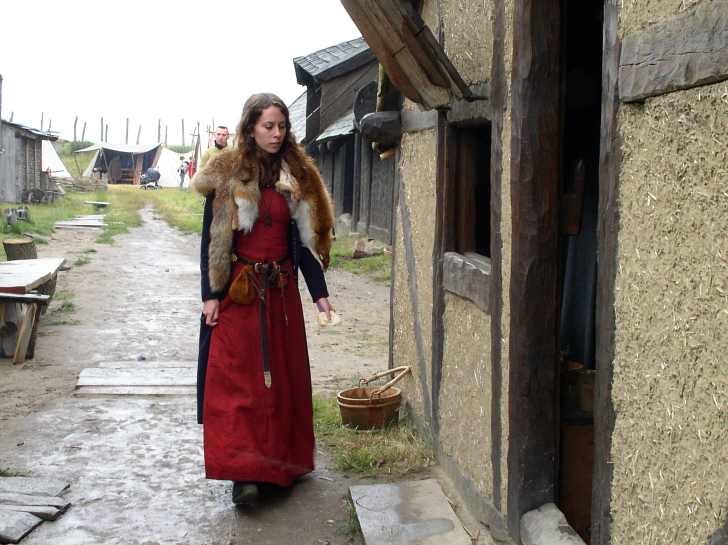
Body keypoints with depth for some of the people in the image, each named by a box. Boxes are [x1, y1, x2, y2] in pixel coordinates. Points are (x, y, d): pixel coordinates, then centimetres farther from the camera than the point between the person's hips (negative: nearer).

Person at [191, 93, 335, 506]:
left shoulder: (296, 177, 6)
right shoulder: (227, 175, -2)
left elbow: (305, 239, 8)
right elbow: (212, 238, -2)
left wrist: (320, 292, 3)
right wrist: (210, 294, -8)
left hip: (281, 290, 3)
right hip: (238, 290, -3)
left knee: (283, 376, 7)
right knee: (238, 378, -7)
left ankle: (279, 464, 20)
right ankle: (244, 472, -7)